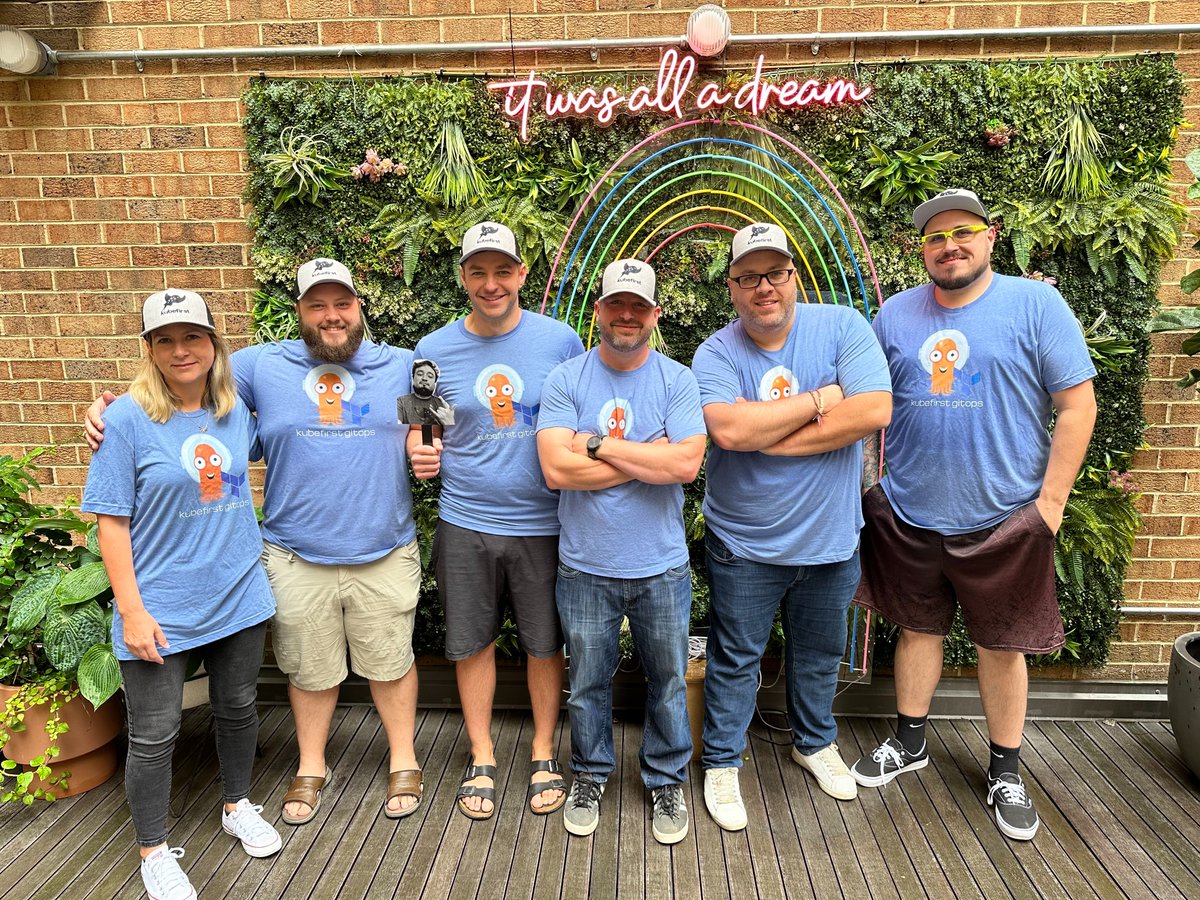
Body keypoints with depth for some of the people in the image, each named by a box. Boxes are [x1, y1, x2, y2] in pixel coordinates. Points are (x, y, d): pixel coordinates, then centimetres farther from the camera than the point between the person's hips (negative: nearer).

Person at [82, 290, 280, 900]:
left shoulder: (236, 411, 1)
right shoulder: (128, 418, -12)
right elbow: (112, 522, -11)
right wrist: (132, 611, -13)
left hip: (239, 598, 4)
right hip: (160, 609, -4)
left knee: (238, 710, 20)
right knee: (154, 736, 8)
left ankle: (239, 808, 44)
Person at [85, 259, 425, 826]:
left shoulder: (402, 365, 2)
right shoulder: (262, 366, 1)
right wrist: (111, 406, -10)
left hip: (385, 553, 0)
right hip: (296, 559, 1)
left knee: (390, 662, 13)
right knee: (308, 668, 17)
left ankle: (403, 763, 36)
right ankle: (311, 769, 41)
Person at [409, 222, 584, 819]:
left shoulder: (560, 341, -3)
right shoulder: (434, 350, 1)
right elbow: (418, 426, 13)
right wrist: (420, 451, -9)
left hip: (543, 523, -1)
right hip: (465, 523, 1)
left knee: (545, 642, 11)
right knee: (472, 643, 12)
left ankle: (544, 755, 33)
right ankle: (481, 759, 32)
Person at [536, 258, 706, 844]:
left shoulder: (676, 380, -4)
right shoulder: (565, 381, -5)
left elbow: (686, 465, -18)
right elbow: (556, 468, -17)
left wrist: (599, 446, -15)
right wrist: (650, 456, -15)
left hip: (662, 567, 0)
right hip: (585, 567, 0)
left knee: (668, 679, 15)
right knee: (587, 681, 16)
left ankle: (667, 780, 37)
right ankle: (590, 776, 40)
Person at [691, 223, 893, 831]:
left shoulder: (841, 326, -9)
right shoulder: (715, 355, -10)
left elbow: (874, 411, -22)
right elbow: (730, 430, -28)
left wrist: (764, 435, -21)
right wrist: (817, 401, -20)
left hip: (830, 537, 2)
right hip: (744, 542, -2)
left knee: (820, 653, 22)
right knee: (735, 658, 12)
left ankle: (814, 742, 48)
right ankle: (722, 763, 33)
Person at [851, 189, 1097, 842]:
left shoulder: (1035, 304, -6)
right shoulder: (895, 314, 4)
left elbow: (1077, 405, -7)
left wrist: (1051, 500, -10)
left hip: (1002, 520, -2)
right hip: (908, 516, 3)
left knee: (1001, 644, 11)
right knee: (918, 628, 17)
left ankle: (1005, 771, 30)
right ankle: (909, 743, 36)